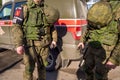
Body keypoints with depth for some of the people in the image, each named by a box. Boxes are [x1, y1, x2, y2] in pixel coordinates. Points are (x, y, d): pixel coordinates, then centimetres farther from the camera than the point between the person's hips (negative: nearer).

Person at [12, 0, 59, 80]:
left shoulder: (47, 9, 11)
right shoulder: (24, 9, -1)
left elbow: (52, 27, 17)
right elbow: (17, 27, -9)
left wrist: (54, 40, 7)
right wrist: (19, 44, -20)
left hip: (44, 44, 4)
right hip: (31, 44, -3)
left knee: (42, 66, 17)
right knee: (29, 68, 0)